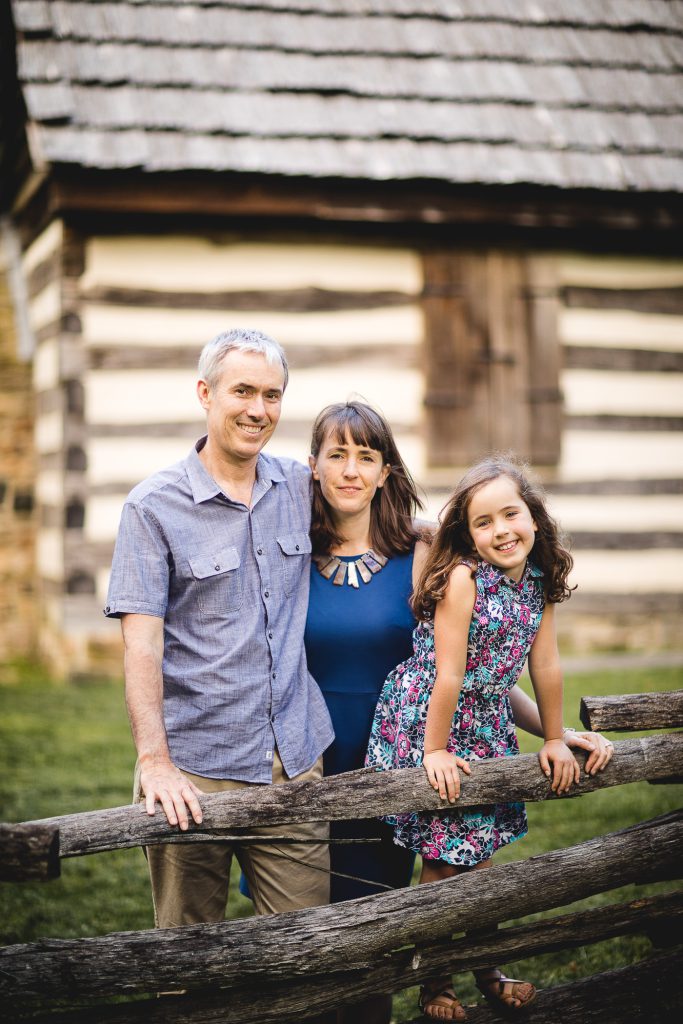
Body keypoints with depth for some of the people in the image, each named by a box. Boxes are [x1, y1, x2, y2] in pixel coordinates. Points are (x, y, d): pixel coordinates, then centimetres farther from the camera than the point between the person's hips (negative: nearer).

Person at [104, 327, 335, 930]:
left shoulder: (301, 489, 8)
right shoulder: (154, 507, -4)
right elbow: (141, 643, -11)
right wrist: (154, 762, -21)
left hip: (296, 763, 3)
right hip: (195, 771, -3)